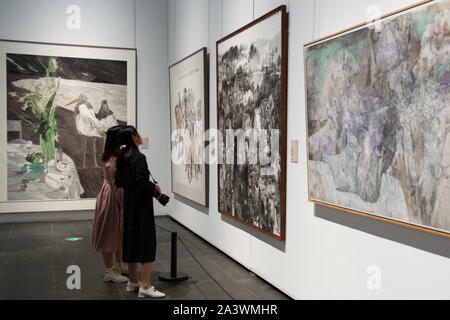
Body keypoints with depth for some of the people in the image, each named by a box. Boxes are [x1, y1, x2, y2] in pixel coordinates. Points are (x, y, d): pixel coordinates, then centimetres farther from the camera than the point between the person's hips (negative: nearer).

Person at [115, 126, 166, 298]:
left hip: (128, 204, 9)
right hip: (141, 205, -9)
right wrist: (155, 188, -7)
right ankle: (145, 286, -2)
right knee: (146, 241, -4)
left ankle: (133, 281, 25)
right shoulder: (139, 157, -17)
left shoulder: (122, 157, 9)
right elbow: (142, 181, -24)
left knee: (131, 240, 14)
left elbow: (118, 181, 12)